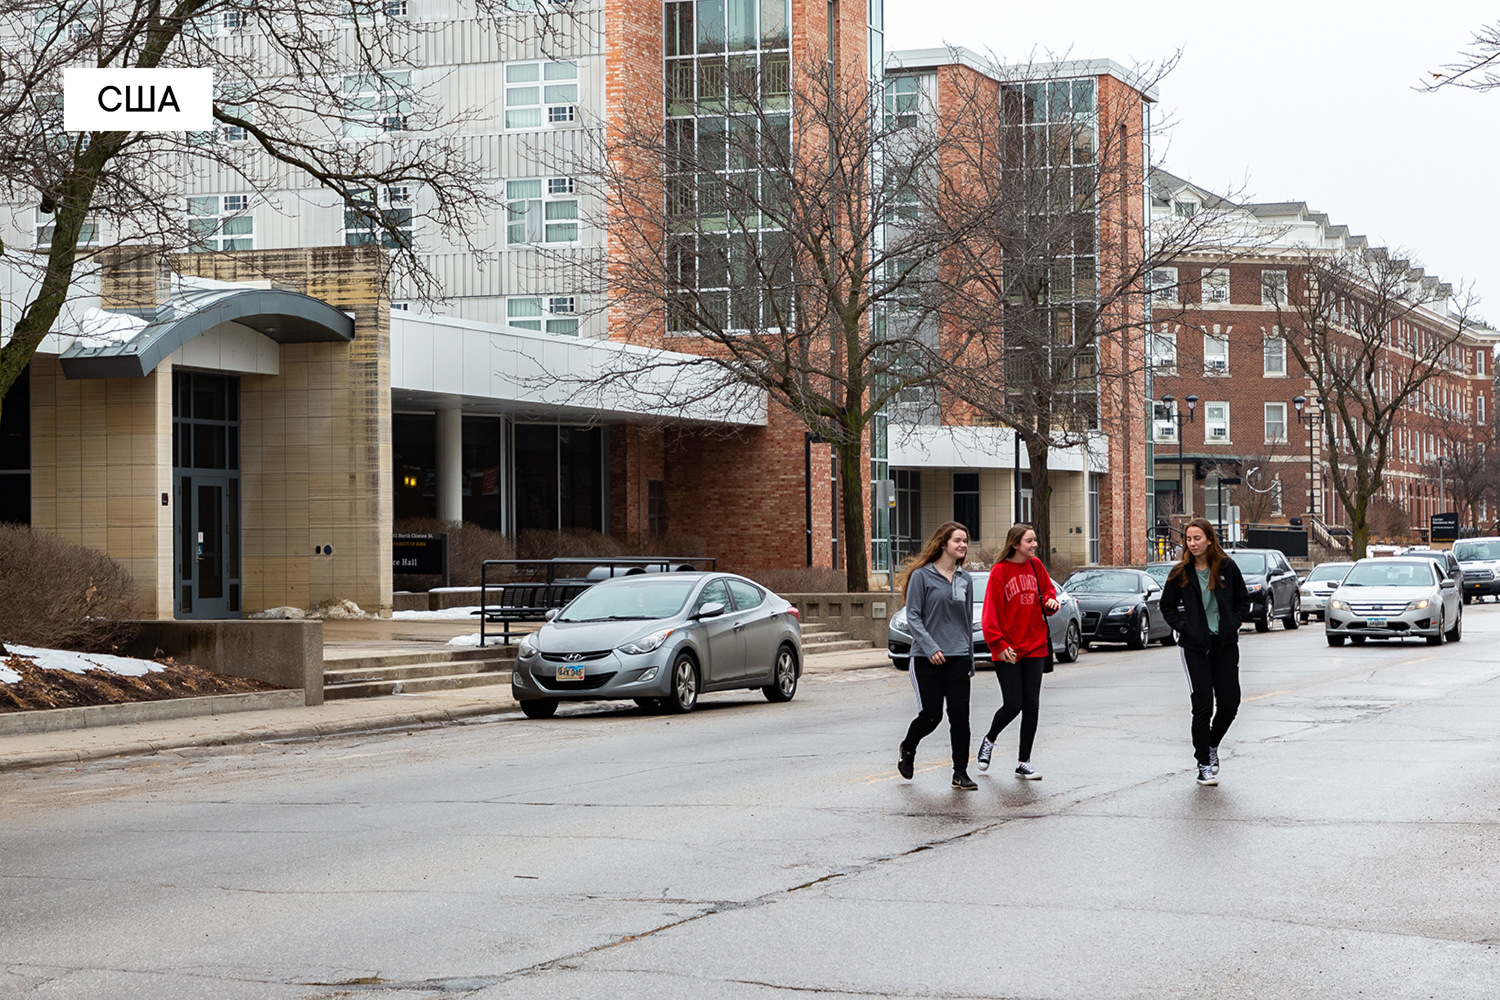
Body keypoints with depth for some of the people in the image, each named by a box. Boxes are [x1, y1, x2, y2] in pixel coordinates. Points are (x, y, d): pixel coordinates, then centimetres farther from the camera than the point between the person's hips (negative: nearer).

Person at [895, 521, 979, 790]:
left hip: (958, 657, 4)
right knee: (931, 716, -2)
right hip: (927, 658, -4)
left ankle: (961, 774, 4)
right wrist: (930, 647, -17)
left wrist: (970, 660, 16)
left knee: (960, 716, -3)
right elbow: (913, 617, -7)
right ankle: (908, 748, 29)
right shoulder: (922, 576, -4)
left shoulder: (965, 580, 12)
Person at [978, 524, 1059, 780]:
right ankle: (989, 740, 25)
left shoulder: (1036, 566, 6)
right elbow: (991, 611, -10)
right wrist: (999, 644, -17)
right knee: (1013, 704, -6)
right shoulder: (1000, 571, -9)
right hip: (1007, 650, -5)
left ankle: (1024, 763, 10)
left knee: (1031, 705, 2)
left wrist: (1050, 601, -3)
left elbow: (1047, 589, 21)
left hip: (1035, 646, 5)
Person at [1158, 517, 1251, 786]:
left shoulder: (1227, 567, 0)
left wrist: (1232, 624, -4)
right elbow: (1167, 606, 9)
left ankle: (1212, 745, 29)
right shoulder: (1180, 573, -1)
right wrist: (1184, 627, -5)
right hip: (1195, 645, -2)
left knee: (1230, 703, 1)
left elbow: (1243, 601, 10)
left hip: (1226, 643, 2)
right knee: (1203, 704, -7)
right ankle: (1204, 764, 2)